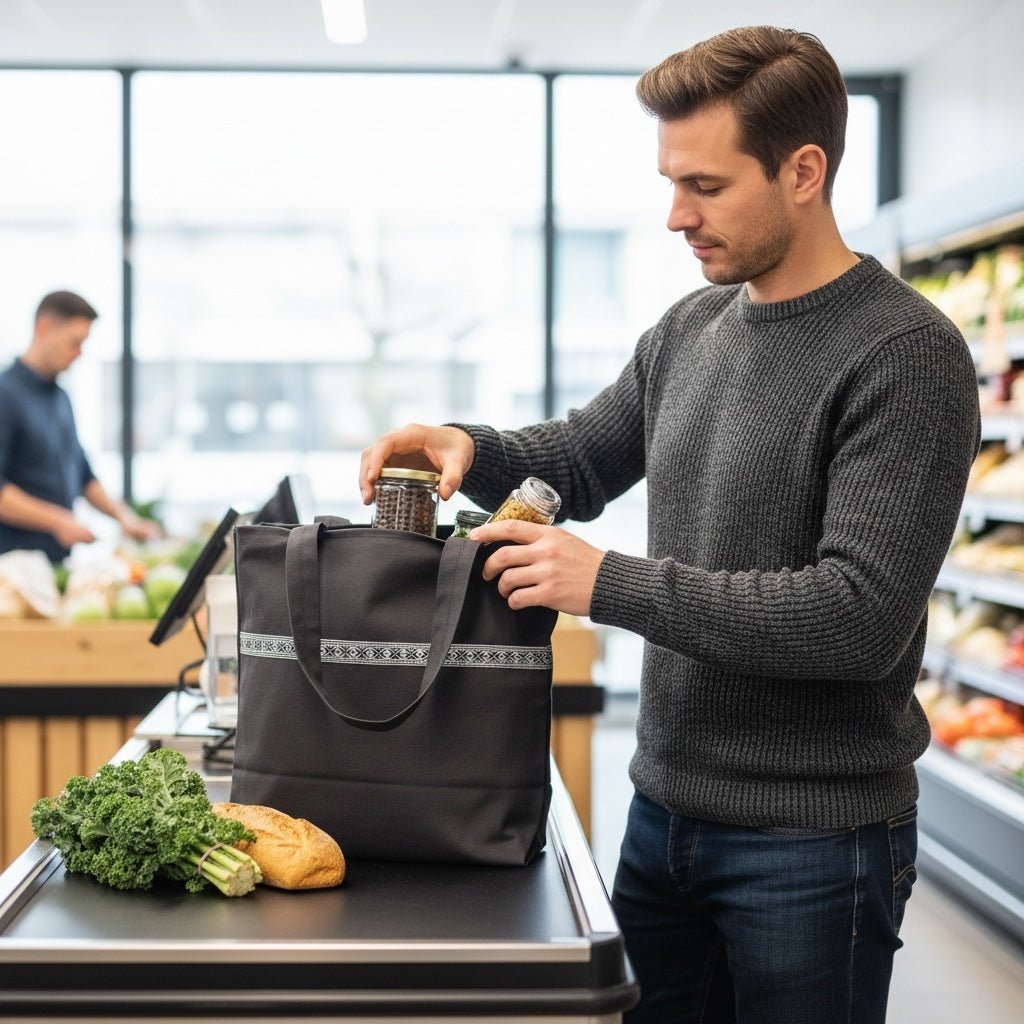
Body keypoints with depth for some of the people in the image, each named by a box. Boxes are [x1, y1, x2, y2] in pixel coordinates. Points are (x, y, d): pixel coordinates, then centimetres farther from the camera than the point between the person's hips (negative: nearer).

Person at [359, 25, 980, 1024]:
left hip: (812, 838, -6)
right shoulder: (689, 330, 6)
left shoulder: (906, 358, -16)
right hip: (664, 808, 7)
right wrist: (468, 447, -3)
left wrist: (608, 583, -24)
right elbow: (579, 461, 19)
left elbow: (861, 615, -23)